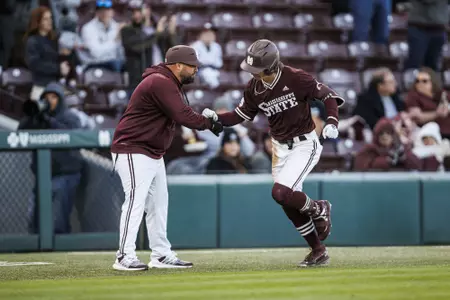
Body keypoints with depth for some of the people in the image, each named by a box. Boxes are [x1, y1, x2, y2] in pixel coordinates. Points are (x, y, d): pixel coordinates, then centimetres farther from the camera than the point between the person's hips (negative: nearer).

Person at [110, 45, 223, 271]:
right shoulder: (160, 83, -20)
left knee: (158, 202, 13)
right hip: (133, 152, -11)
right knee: (135, 200, -14)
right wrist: (208, 123, -12)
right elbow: (183, 116, -25)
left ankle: (161, 255, 19)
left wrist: (207, 119, -3)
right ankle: (124, 257, -15)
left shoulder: (171, 85, 15)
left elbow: (184, 114, 13)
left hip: (153, 154, 11)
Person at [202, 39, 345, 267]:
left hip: (305, 145, -6)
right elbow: (241, 115, 4)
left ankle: (318, 209, 7)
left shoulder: (296, 79, -21)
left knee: (280, 192, -23)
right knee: (289, 203, 5)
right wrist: (216, 117, -14)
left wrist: (332, 122, -26)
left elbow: (327, 95, -12)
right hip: (280, 148, 6)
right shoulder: (254, 88, -4)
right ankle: (318, 251, 22)